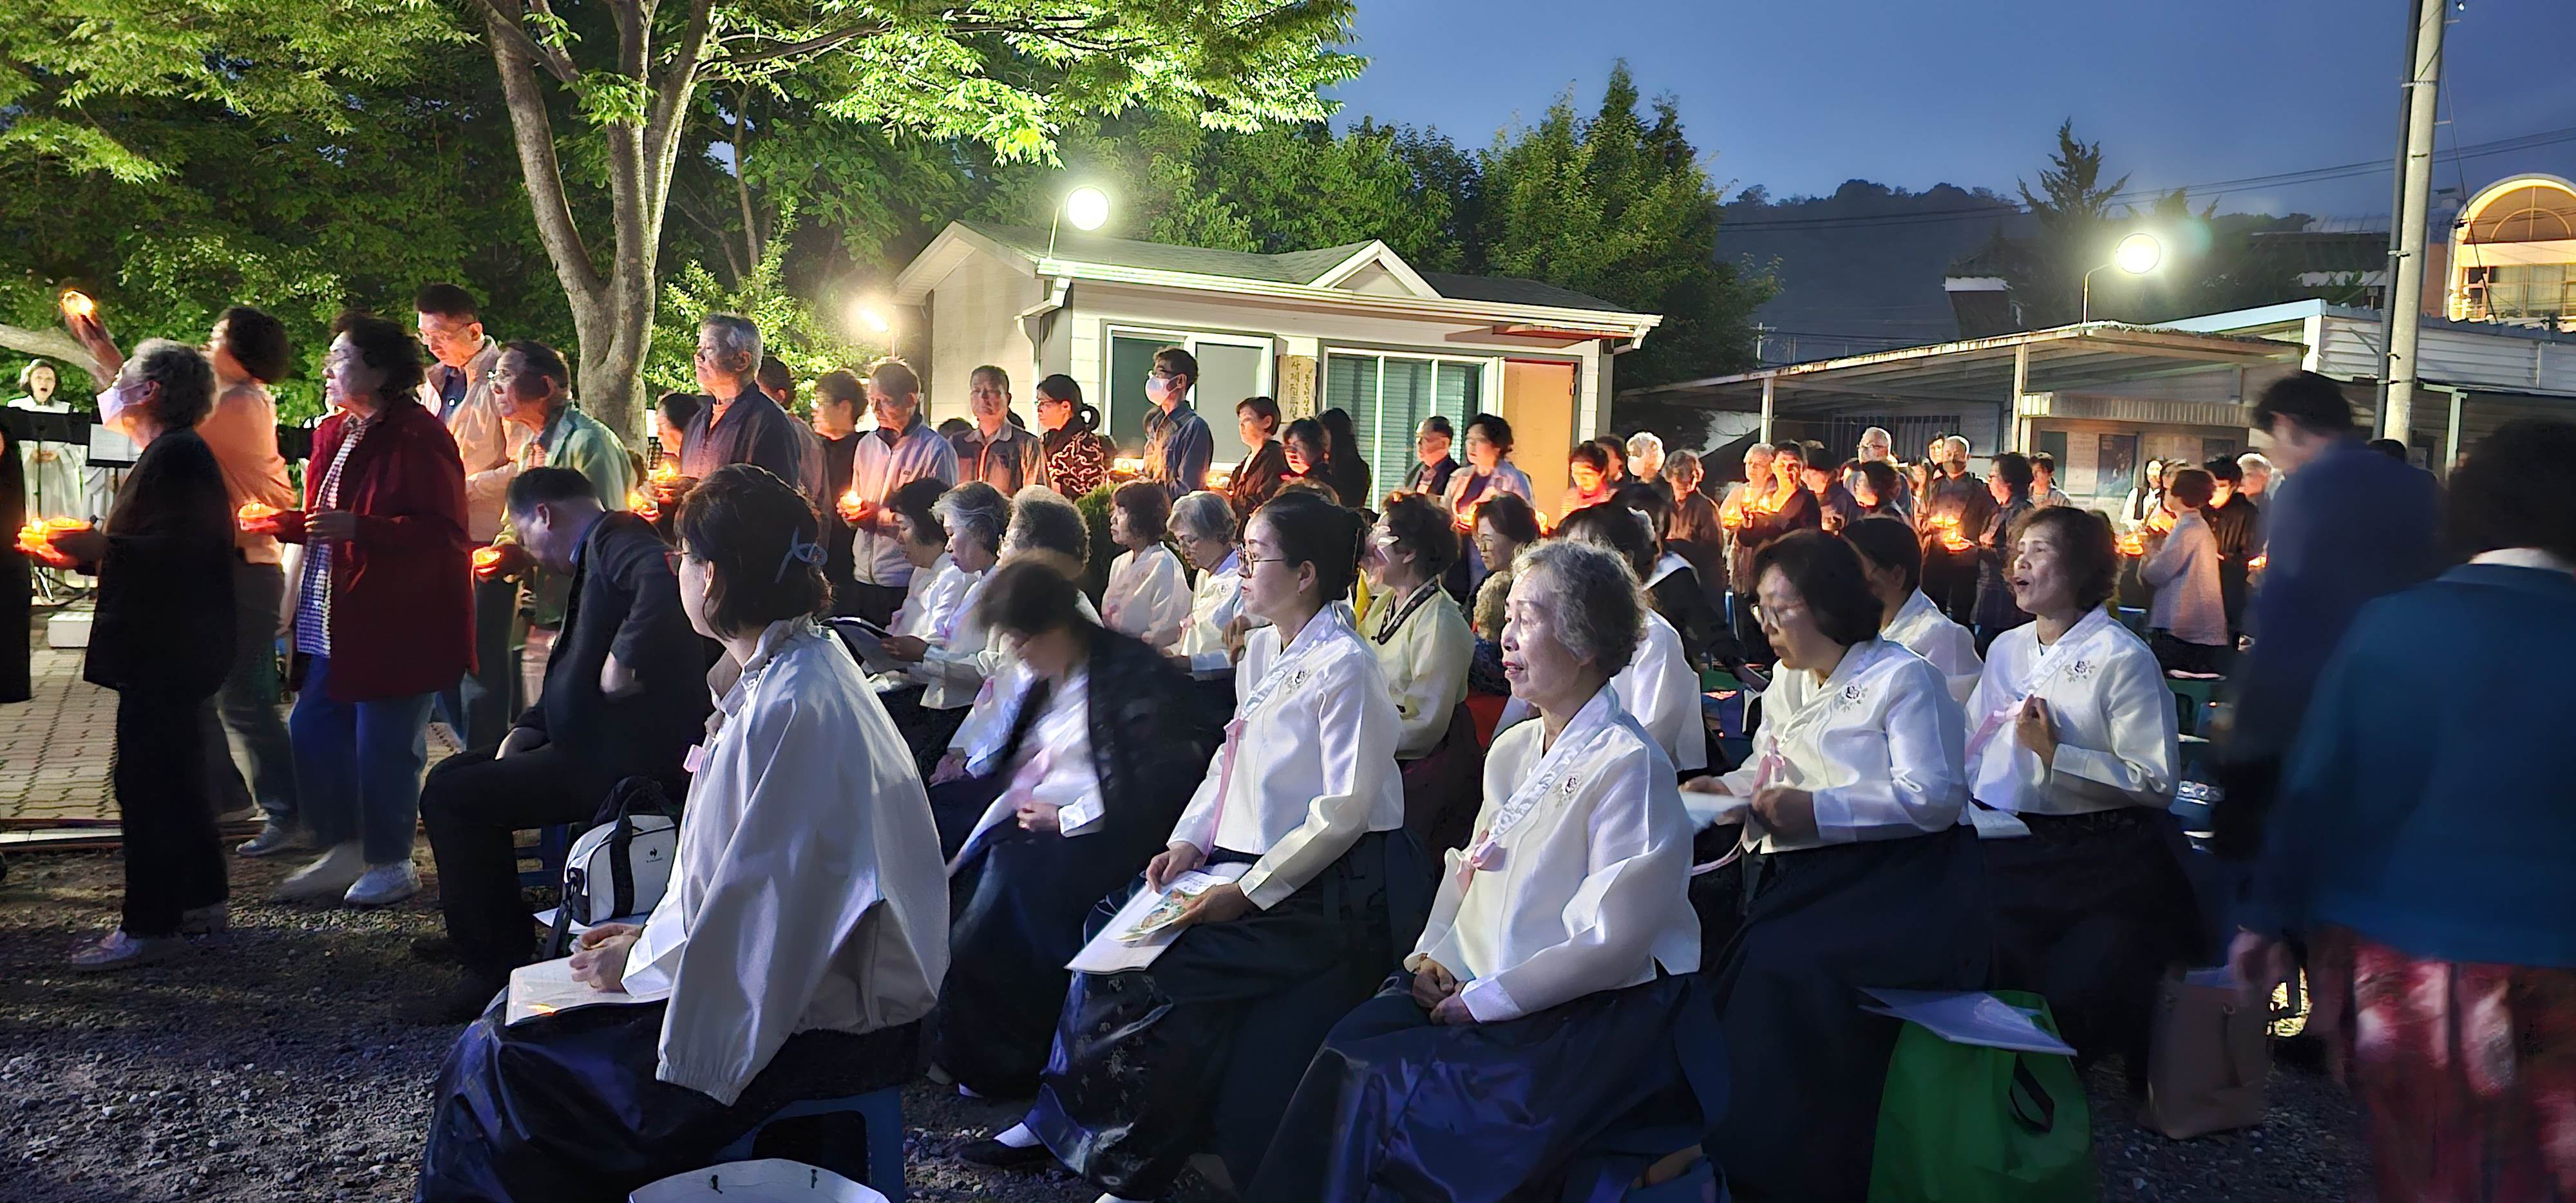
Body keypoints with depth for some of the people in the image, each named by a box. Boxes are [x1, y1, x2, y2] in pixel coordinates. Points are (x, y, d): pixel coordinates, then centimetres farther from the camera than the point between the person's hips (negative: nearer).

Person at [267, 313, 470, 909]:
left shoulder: (418, 436, -15)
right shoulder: (334, 433, 14)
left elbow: (442, 531, -21)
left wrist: (357, 528, -28)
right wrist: (277, 523, 10)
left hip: (398, 624, -9)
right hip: (334, 624, 9)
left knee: (383, 747, -1)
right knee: (311, 733, 13)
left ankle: (392, 864, 16)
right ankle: (344, 852, 28)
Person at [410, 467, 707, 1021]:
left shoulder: (616, 538, -14)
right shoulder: (598, 550, 20)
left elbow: (665, 582, -39)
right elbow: (574, 671, 22)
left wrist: (624, 659, -32)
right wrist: (522, 736, 9)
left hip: (626, 761, -11)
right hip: (597, 746, 11)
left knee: (450, 795, -9)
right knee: (459, 773, 20)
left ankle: (491, 970, 0)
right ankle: (500, 936, 31)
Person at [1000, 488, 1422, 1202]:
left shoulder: (1343, 668, -16)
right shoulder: (1262, 650, 10)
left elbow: (1345, 811, -19)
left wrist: (1249, 892, -19)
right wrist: (1188, 841, 2)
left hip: (1321, 888, -8)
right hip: (1240, 857, 8)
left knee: (1166, 973, -19)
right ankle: (1062, 1114, 10)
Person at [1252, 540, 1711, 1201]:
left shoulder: (1630, 766, -15)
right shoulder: (1511, 750, 11)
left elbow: (1609, 944, -18)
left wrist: (1484, 999, -16)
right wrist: (1433, 954, 1)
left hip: (1589, 1015, -7)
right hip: (1474, 985, 7)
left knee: (1380, 1089, -22)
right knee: (1343, 1056, -16)